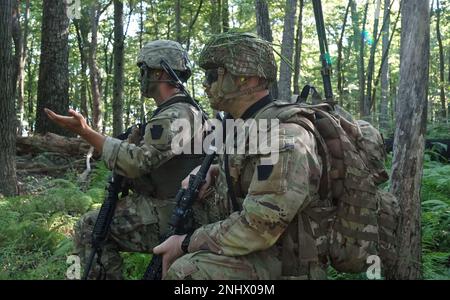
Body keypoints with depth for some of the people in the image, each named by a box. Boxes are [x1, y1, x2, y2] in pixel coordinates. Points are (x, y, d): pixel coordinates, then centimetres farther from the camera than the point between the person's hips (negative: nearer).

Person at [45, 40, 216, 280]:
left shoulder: (176, 115, -19)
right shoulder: (185, 110, 15)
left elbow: (138, 161, -28)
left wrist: (85, 132, -25)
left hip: (172, 216, -10)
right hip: (177, 208, 10)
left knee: (89, 228, -6)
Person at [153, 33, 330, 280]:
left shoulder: (284, 135, -23)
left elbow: (257, 228, -27)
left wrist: (186, 243, -18)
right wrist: (209, 172, 5)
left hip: (285, 265, -9)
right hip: (258, 249, 9)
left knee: (187, 270, -28)